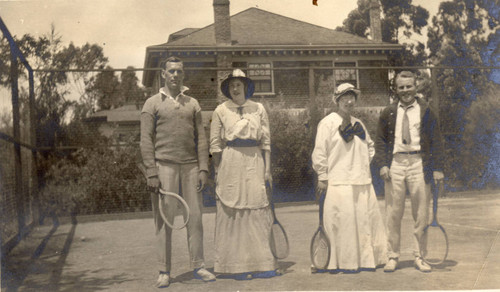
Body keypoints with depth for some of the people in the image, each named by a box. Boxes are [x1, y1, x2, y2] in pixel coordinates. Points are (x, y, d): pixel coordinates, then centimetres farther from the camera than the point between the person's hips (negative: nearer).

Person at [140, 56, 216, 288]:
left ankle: (198, 266, 12)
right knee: (164, 220, -1)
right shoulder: (152, 103, 5)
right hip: (164, 166, -3)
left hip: (190, 166, 3)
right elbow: (146, 141, -1)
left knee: (195, 217, 3)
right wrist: (151, 173, -9)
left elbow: (201, 138, 12)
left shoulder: (192, 104, 14)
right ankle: (164, 271, 6)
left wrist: (203, 168, 2)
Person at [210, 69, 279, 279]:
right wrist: (217, 171, -1)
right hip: (230, 162, -2)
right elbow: (215, 143, 4)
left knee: (258, 211, -1)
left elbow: (266, 141, 10)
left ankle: (261, 264, 5)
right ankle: (236, 266, 6)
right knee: (233, 213, -1)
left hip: (254, 162, 2)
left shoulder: (258, 109, 10)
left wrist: (267, 169, 5)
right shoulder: (221, 110, 4)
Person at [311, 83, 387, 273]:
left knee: (367, 218, 7)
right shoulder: (328, 123, -4)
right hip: (339, 182, -7)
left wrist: (365, 163, 16)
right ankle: (343, 262, 2)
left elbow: (369, 146, 29)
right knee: (343, 222, -7)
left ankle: (366, 258, 19)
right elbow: (319, 152, -6)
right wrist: (322, 177, -7)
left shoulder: (358, 124, 15)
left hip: (362, 181, 7)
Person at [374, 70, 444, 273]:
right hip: (395, 163, 1)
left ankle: (419, 257, 14)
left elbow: (436, 141, 4)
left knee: (421, 214, 3)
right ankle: (392, 256, 13)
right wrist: (383, 164, -3)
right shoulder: (388, 113, 9)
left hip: (418, 163, -1)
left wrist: (437, 168, -3)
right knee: (393, 213, 3)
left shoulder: (425, 111, 6)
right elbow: (380, 140, 10)